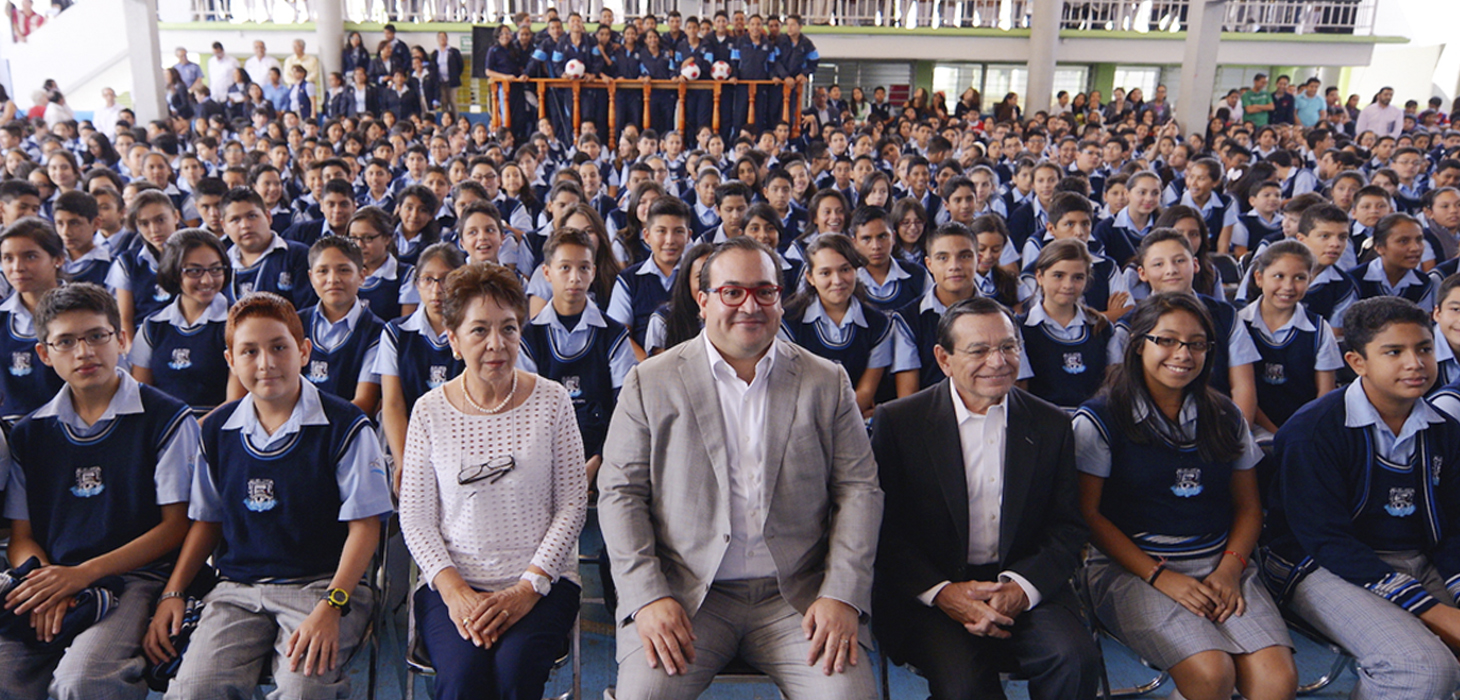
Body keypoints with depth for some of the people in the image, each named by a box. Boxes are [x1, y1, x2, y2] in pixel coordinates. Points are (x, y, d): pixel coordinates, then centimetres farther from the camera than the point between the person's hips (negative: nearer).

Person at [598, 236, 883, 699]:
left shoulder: (827, 383, 8)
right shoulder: (651, 383, 4)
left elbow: (859, 489, 6)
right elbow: (620, 492, 2)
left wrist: (842, 595, -6)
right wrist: (647, 596, -10)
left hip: (796, 598, 1)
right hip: (683, 594, -1)